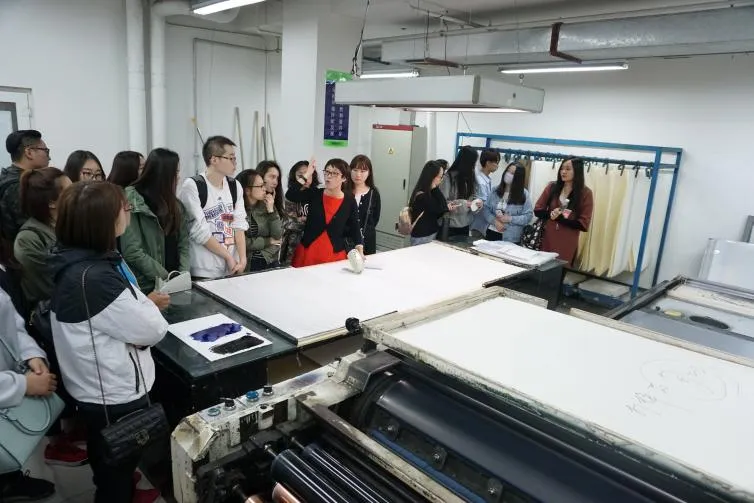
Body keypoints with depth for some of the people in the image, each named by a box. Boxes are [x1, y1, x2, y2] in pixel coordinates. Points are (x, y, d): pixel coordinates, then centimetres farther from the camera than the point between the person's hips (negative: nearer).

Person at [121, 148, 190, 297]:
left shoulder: (175, 205, 9)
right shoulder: (132, 201, -11)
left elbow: (183, 244, 5)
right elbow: (132, 252, -17)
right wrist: (167, 277, -17)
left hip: (175, 284, 5)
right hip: (145, 287, -5)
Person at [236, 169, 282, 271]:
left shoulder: (266, 205, 1)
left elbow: (277, 236, -4)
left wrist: (271, 210, -13)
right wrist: (269, 241, -6)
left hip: (270, 261, 4)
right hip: (246, 264, -3)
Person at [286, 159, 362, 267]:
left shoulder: (350, 201, -3)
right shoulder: (315, 194, 0)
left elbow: (354, 229, 0)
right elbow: (289, 195, -15)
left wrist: (359, 250, -14)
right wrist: (306, 175, -15)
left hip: (335, 255, -1)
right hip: (307, 252, 1)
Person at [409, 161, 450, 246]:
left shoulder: (427, 193, 8)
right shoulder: (422, 196, -21)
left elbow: (436, 214, 13)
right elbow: (442, 208, -15)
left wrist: (446, 207, -5)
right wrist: (435, 187, -18)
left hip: (430, 235, 9)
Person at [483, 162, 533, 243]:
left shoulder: (524, 194, -3)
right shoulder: (496, 190, 5)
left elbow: (528, 216, -7)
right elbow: (486, 209, 0)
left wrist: (510, 219, -18)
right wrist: (495, 221, -16)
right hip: (491, 233, 3)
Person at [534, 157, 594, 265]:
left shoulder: (585, 193, -5)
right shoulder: (552, 187, 0)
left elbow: (583, 225, -6)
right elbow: (537, 210, 4)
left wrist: (560, 218, -17)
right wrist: (550, 214, -16)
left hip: (567, 245, -2)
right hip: (547, 240, 2)